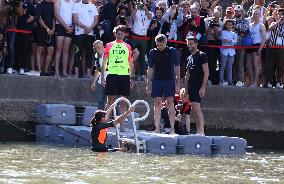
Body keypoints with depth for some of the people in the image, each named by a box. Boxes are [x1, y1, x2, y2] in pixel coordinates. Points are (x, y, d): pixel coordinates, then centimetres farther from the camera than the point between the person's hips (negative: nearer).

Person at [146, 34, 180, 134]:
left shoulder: (172, 51, 2)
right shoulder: (152, 53, 7)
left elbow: (177, 68, 4)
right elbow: (150, 69, 13)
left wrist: (177, 84, 0)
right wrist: (148, 84, 9)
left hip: (169, 80, -2)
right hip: (156, 81, 2)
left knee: (170, 103, -6)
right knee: (157, 104, 0)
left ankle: (172, 128, -5)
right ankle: (157, 128, 1)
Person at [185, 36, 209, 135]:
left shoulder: (202, 56, -5)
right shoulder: (189, 58, 19)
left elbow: (206, 72, -11)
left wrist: (203, 87, -18)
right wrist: (186, 89, 16)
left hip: (198, 87, -8)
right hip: (191, 86, 8)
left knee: (196, 109, -17)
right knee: (195, 110, 7)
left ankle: (201, 132, -18)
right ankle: (198, 132, 8)